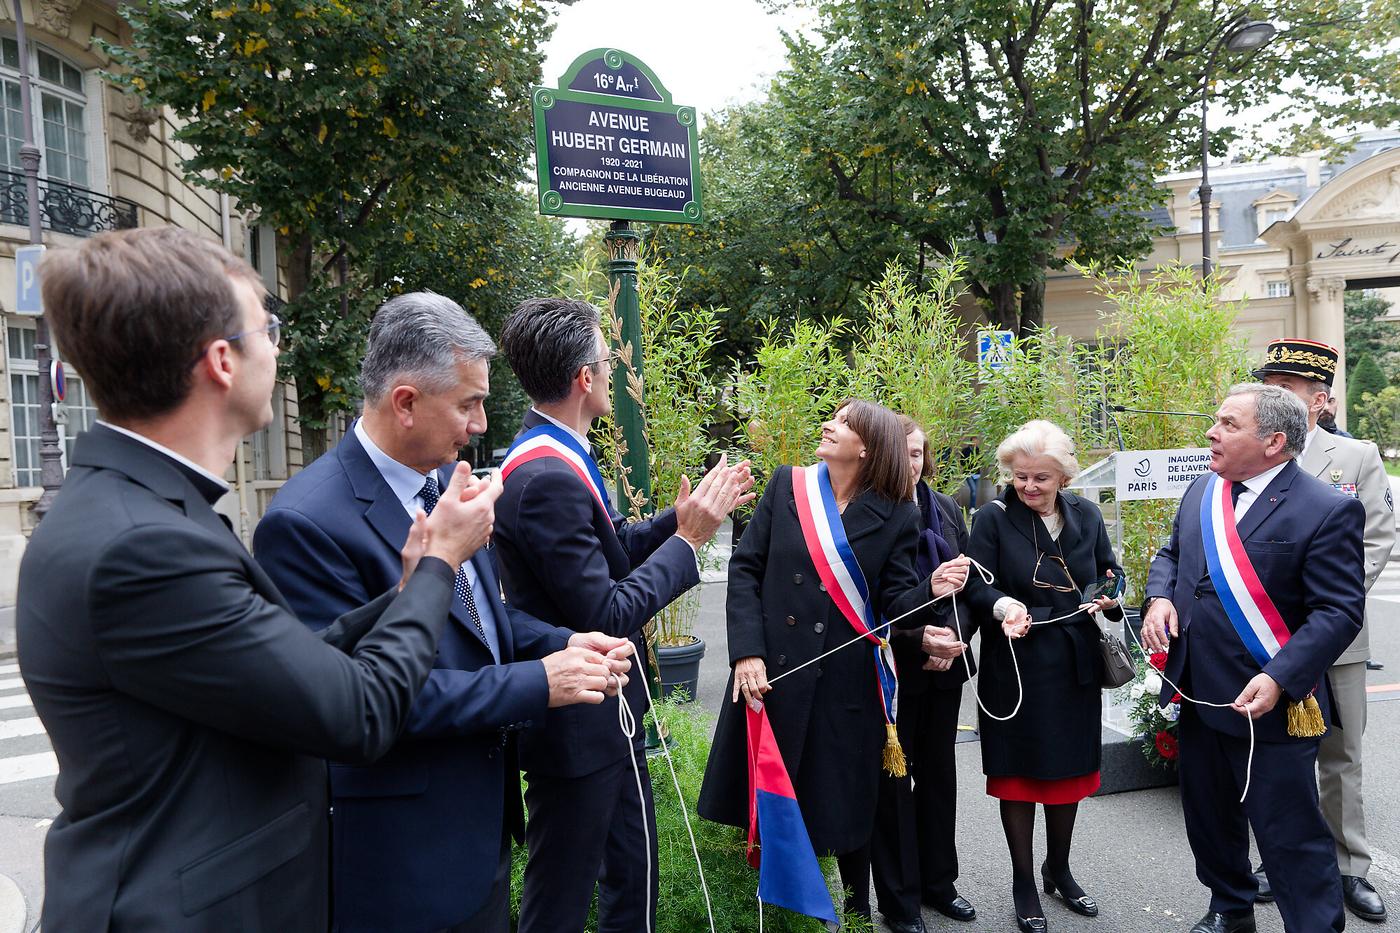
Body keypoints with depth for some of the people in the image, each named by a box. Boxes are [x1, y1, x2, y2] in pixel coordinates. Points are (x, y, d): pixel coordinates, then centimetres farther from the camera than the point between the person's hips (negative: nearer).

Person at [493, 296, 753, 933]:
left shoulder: (557, 456, 4)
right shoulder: (547, 476, -27)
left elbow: (612, 549, 11)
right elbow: (606, 616, -26)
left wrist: (683, 516, 1)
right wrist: (687, 539, -17)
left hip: (608, 713, 10)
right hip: (577, 727, -10)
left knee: (633, 869, 26)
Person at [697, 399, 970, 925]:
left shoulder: (895, 516, -1)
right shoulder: (787, 486, 1)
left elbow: (893, 601, -2)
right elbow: (746, 569, -2)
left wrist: (931, 590, -24)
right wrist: (747, 652, -11)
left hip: (846, 682, -1)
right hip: (772, 671, 1)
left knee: (844, 805, 11)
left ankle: (858, 912, 35)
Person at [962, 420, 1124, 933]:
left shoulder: (1086, 515, 3)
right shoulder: (994, 517, -9)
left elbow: (1110, 572, 13)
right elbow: (977, 586, -13)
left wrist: (1109, 596, -8)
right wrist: (1003, 605, -33)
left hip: (1076, 665, 4)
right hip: (1016, 666, -4)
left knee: (1069, 768, 17)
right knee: (1018, 771, 7)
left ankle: (1059, 869, 39)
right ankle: (1024, 884, 25)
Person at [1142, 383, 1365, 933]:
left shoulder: (1328, 510, -15)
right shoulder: (1202, 493, 5)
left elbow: (1339, 611, -17)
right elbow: (1171, 554, 17)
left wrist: (1278, 679, -26)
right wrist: (1159, 597, -4)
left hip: (1269, 706, -7)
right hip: (1198, 698, 7)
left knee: (1291, 835, 4)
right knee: (1209, 819, 23)